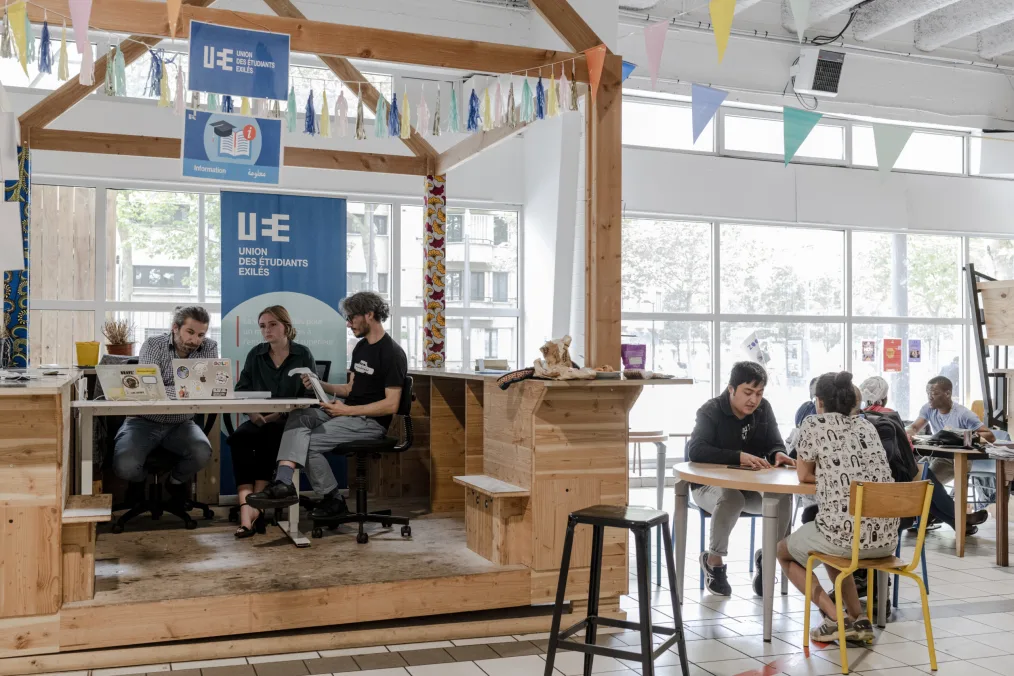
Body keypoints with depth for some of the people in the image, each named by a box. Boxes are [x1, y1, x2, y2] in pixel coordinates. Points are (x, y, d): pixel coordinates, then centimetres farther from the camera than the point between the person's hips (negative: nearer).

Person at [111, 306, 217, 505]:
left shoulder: (209, 348, -2)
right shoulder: (153, 345, -9)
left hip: (181, 424, 2)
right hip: (145, 421, -1)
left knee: (202, 453, -29)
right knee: (125, 466, -26)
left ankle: (176, 482, 9)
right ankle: (140, 480, 16)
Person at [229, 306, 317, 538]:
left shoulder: (303, 354, 3)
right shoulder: (255, 355, 14)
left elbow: (310, 395, -5)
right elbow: (241, 390, 7)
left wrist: (280, 414, -19)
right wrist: (251, 411, -15)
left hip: (291, 423, -3)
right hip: (259, 420, 3)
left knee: (270, 439, -37)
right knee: (238, 438, -31)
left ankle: (256, 507, -34)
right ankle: (247, 508, -42)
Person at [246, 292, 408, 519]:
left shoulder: (392, 353, -13)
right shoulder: (361, 347, 16)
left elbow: (391, 405, -18)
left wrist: (347, 410, -19)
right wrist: (321, 385, 5)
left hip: (371, 422, -8)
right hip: (348, 413, 8)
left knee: (310, 442, -19)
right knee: (298, 418, -15)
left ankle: (334, 499, -3)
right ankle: (283, 482, -29)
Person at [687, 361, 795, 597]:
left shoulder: (764, 409, 3)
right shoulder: (711, 411, -14)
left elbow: (775, 444, 3)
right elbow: (695, 450, -28)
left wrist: (778, 455, -24)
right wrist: (739, 457, -41)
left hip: (751, 486, 4)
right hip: (711, 485, -4)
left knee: (783, 496, -26)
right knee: (731, 498, -38)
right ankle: (713, 560, -12)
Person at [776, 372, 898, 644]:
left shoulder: (814, 424, 1)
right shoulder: (866, 425, 17)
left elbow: (804, 475, 9)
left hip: (844, 533, -6)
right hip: (886, 537, 7)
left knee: (783, 551, 23)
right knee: (832, 551, 39)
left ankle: (835, 618, 7)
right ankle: (858, 620, 22)